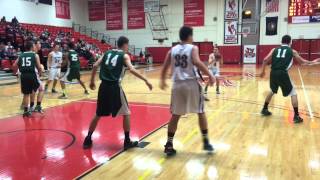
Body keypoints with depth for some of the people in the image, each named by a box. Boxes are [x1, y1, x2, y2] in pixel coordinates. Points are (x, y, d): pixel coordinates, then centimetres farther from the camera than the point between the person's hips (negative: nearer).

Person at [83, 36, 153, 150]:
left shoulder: (107, 53, 16)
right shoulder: (124, 55, 2)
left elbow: (95, 66, 9)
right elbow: (132, 70, -14)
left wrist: (92, 81, 20)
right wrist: (146, 81, -12)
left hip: (104, 86, 5)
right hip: (115, 87, -5)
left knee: (98, 114, 18)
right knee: (126, 113, 10)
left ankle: (87, 140, 22)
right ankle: (127, 141, 12)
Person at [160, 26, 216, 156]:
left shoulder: (172, 50, 11)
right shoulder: (193, 48, -1)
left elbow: (165, 67, 12)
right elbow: (197, 62, -20)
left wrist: (163, 80, 27)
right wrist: (210, 75, -16)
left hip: (177, 85, 4)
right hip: (191, 83, -3)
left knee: (175, 115, 10)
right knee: (201, 112, 12)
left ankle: (169, 145, 10)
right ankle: (206, 142, 16)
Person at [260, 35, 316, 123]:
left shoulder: (274, 50, 16)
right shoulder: (292, 51, 11)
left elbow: (265, 60, 7)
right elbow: (302, 62, 21)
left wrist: (263, 71, 19)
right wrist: (311, 62, 39)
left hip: (273, 73, 4)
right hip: (283, 73, -4)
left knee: (272, 91, 28)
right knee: (293, 93, 10)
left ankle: (264, 109, 34)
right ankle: (296, 116, 7)